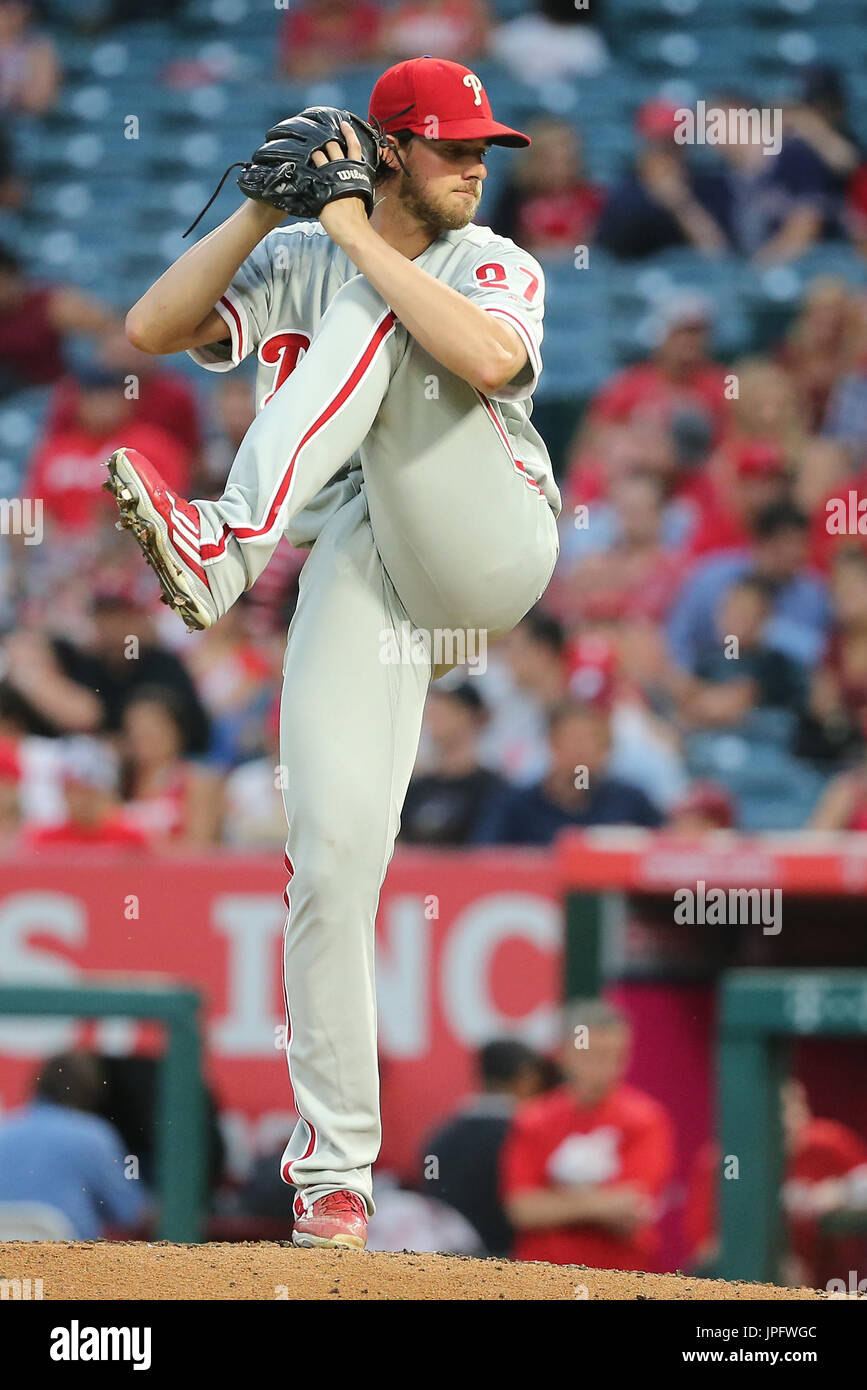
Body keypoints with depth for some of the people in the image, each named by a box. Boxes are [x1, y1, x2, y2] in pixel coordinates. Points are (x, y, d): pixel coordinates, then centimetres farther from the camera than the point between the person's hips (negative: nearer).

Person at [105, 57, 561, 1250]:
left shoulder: (495, 267, 4)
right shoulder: (297, 261, 13)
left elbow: (489, 362, -20)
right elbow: (150, 328, 1)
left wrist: (358, 236, -15)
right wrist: (261, 212, -5)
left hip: (488, 552, -2)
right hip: (363, 572, 2)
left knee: (366, 319, -20)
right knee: (333, 848, -12)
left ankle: (227, 548, -39)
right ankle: (335, 1163, -5)